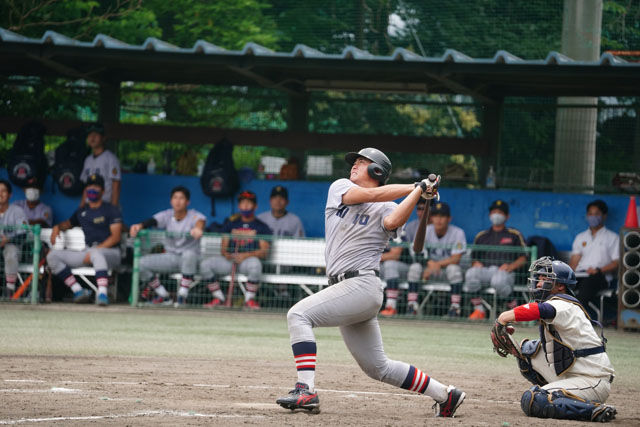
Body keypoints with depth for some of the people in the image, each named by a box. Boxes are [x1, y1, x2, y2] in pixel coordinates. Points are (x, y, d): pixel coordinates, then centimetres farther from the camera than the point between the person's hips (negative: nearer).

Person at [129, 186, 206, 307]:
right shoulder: (167, 215, -1)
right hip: (170, 257, 4)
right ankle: (164, 297, -3)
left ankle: (182, 296, -32)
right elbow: (152, 221, -20)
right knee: (142, 263, -15)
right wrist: (139, 226, -44)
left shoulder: (194, 216, -11)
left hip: (190, 259, -4)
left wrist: (198, 228, -63)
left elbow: (200, 221, -36)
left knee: (189, 253, -40)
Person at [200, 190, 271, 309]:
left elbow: (264, 252, -3)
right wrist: (225, 253, -10)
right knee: (205, 264, -21)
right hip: (230, 259, 4)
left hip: (249, 259, -4)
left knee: (255, 264, -41)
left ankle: (249, 299, -21)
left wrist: (246, 255, -20)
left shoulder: (261, 227, 7)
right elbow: (223, 246, 15)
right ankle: (218, 298, -10)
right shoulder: (230, 225, 19)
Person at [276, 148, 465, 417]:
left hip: (362, 285, -7)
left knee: (299, 314, -23)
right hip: (345, 288, 7)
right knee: (378, 367, 10)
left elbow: (393, 222, -24)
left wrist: (419, 192, -21)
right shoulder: (340, 188, 15)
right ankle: (445, 395, 19)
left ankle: (305, 391, -32)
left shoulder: (387, 209, 0)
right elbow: (370, 195, -3)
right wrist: (417, 187, -3)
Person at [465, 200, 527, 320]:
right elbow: (474, 259, 23)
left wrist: (511, 266, -9)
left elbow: (523, 258, 10)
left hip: (505, 272, -3)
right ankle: (478, 310, -21)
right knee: (471, 273, -33)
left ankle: (514, 308, -16)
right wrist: (476, 264, -2)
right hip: (484, 270, 3)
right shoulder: (481, 236, 25)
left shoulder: (514, 235, 17)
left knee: (498, 280, -41)